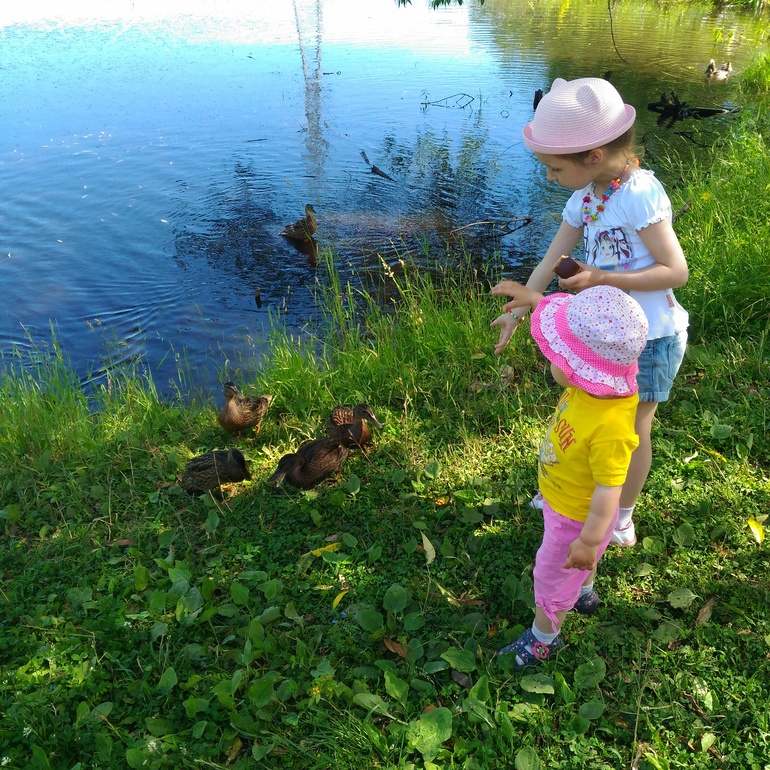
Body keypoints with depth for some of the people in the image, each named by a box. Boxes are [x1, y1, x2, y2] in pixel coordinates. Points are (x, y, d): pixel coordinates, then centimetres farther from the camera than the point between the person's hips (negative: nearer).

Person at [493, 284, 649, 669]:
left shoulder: (610, 428, -47)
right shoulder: (597, 380, -24)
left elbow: (608, 492, -34)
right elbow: (580, 326, -4)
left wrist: (587, 541, -22)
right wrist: (533, 297, 1)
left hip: (577, 516, -7)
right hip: (561, 499, 8)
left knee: (553, 574, 19)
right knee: (577, 563, 36)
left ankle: (544, 637, 47)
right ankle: (586, 594, 67)